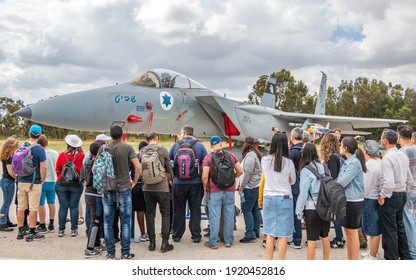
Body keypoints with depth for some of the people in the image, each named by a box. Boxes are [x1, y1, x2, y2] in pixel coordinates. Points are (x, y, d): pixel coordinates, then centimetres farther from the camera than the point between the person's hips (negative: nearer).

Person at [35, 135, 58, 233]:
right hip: (53, 181, 5)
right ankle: (51, 225, 19)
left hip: (42, 181, -5)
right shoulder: (55, 153, -1)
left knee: (41, 204, 4)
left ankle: (42, 226, 9)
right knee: (51, 203, 13)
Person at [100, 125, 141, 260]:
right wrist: (134, 182, 0)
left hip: (107, 189, 2)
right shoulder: (127, 148, -6)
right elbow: (138, 167, -13)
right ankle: (125, 253, 11)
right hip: (124, 188, -2)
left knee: (108, 222, 10)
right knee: (125, 222, 7)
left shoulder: (103, 148, 1)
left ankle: (110, 253, 15)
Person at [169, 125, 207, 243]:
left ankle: (177, 235, 18)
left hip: (178, 183, 0)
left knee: (178, 210, 10)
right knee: (195, 210, 8)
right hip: (196, 183, 0)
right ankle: (196, 236, 13)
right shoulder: (200, 146, 0)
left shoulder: (175, 146, 1)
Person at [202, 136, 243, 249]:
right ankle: (229, 241, 19)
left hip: (214, 191, -2)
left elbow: (205, 176, -11)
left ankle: (213, 242, 9)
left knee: (215, 217, 3)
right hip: (230, 190, 2)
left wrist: (205, 186, 6)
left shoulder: (208, 157, -5)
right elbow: (240, 171, 5)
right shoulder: (231, 155, 3)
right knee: (229, 216, 10)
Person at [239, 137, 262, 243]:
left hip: (250, 187, -10)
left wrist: (242, 186, -13)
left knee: (246, 210, -7)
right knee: (255, 209, 13)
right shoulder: (256, 154, 16)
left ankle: (250, 234, -5)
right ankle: (256, 232, 21)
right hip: (256, 186, 10)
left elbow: (247, 173, -20)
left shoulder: (250, 155, -15)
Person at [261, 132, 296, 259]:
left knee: (270, 234, 10)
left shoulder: (264, 160, -5)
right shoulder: (288, 162, -9)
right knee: (283, 235, 5)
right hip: (284, 199, -2)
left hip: (268, 198, 3)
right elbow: (293, 181, 5)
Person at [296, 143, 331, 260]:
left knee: (312, 240, 2)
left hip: (312, 208, -5)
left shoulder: (306, 170, -11)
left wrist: (299, 211, -3)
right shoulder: (323, 167, 3)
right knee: (325, 237, 17)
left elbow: (303, 192, -10)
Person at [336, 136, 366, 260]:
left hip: (353, 201, -9)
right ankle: (349, 259, 26)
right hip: (346, 200, 9)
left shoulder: (354, 163, -17)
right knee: (348, 232, 15)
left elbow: (342, 182, -20)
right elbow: (340, 179, 15)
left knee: (352, 233, 1)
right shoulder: (347, 162, 11)